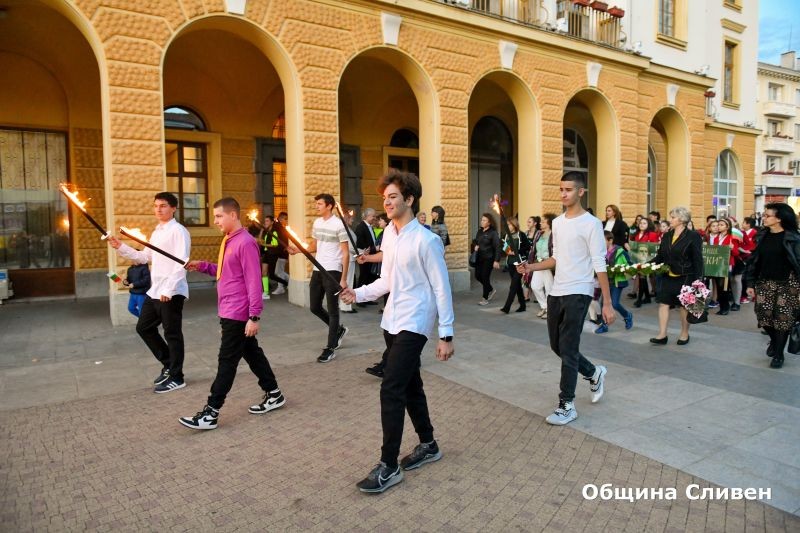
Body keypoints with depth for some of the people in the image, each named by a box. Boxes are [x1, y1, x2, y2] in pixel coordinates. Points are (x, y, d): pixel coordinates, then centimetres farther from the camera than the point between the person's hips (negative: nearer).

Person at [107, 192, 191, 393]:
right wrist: (120, 247, 11)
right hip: (154, 291, 10)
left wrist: (169, 289, -25)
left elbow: (181, 264, -20)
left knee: (172, 334, 0)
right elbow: (144, 257, 21)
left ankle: (176, 378, 12)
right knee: (144, 327, 16)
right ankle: (168, 365, 29)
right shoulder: (156, 232, 16)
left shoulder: (178, 231, -13)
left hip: (172, 292, -10)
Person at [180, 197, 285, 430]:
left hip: (238, 314, -10)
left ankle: (211, 413, 4)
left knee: (227, 362, -3)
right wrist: (202, 266, 8)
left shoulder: (245, 242, -18)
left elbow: (253, 281, -21)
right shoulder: (228, 241, 13)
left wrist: (254, 316, -23)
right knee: (252, 353, 16)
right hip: (229, 312, 10)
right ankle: (274, 394, 28)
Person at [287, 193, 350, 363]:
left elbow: (346, 253, -11)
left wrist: (343, 279, -15)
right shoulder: (317, 223, 11)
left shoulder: (338, 225, -11)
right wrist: (298, 250, 1)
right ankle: (339, 330, 34)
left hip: (333, 271, -8)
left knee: (332, 310, 1)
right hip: (317, 270, 8)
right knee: (315, 307, 13)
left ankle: (330, 348, 9)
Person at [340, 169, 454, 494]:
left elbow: (441, 289, -13)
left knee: (391, 390, -10)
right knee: (410, 386, 18)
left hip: (414, 324, -8)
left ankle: (389, 466, 2)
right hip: (392, 322, 8)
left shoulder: (426, 240, -15)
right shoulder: (388, 235, 8)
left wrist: (446, 335, -14)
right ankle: (428, 445, 36)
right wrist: (359, 293, -1)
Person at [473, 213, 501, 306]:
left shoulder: (493, 233, -11)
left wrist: (496, 260, -19)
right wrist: (475, 246, -2)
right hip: (479, 258, 7)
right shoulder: (479, 231, 8)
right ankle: (491, 290, 32)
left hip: (488, 259, -7)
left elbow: (497, 247, -13)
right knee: (477, 275, 9)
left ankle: (485, 298, 12)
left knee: (485, 277, -2)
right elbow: (475, 241, 22)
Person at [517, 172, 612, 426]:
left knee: (568, 350, -6)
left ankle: (567, 405, 6)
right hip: (556, 292, 8)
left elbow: (600, 266, -13)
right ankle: (594, 373, 39)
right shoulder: (557, 223, 12)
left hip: (578, 294, -8)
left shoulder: (591, 224, -10)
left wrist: (607, 303, -14)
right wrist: (531, 267, 4)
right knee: (557, 345, 15)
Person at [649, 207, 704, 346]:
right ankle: (662, 335, 6)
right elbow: (660, 256, 11)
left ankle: (684, 334, 23)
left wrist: (697, 278, -15)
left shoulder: (693, 236, -8)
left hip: (685, 277, -5)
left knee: (684, 306, 7)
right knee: (663, 303, 1)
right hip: (668, 277, 5)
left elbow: (698, 260, -9)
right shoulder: (666, 236, 8)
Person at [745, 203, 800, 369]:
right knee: (764, 316, 3)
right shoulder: (762, 236, 5)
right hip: (764, 283, 4)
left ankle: (778, 354, 15)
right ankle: (774, 340, 35)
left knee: (782, 318, 0)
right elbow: (754, 260, 7)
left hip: (786, 285, -4)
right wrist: (751, 284, 5)